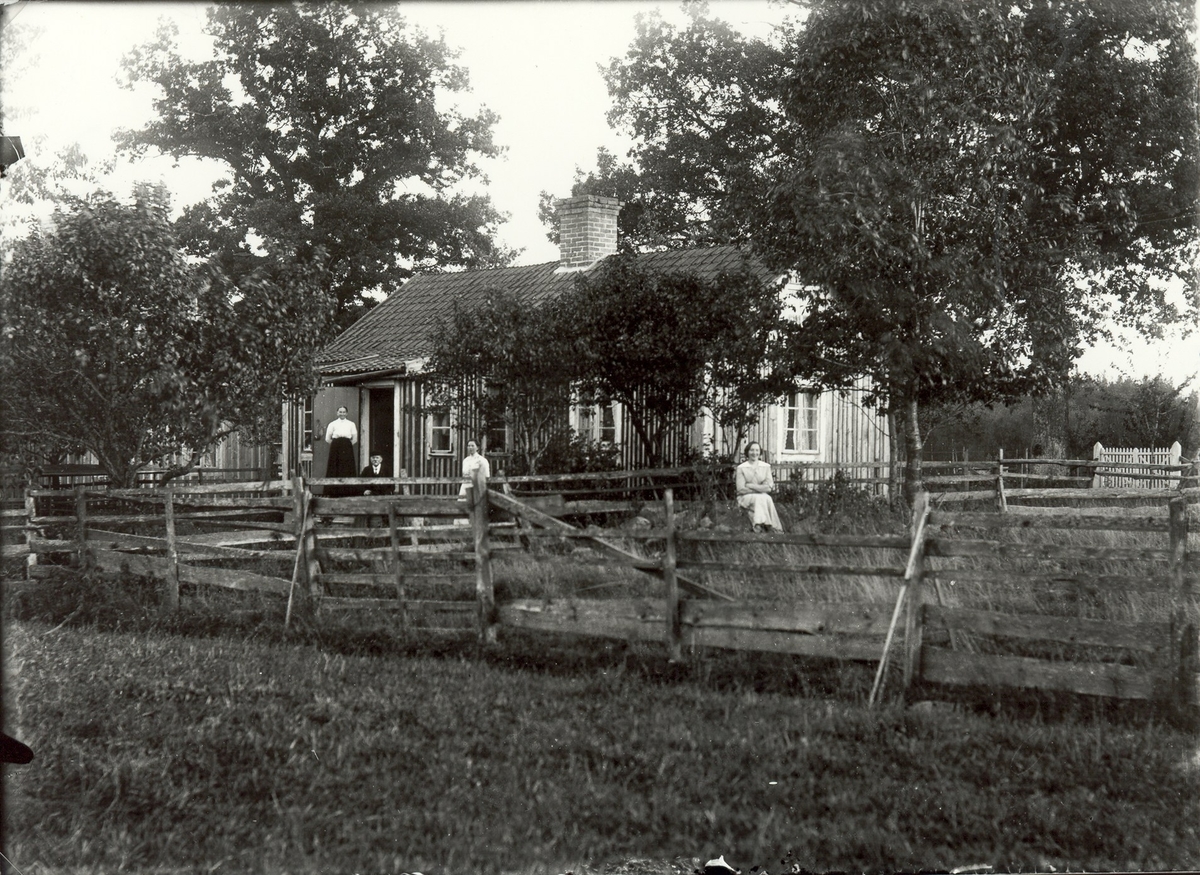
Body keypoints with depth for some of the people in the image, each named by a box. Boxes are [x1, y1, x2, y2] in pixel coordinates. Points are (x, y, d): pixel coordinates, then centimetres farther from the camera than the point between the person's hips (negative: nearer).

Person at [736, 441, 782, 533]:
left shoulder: (766, 467, 9)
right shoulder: (741, 468, 1)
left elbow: (769, 488, -2)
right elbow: (741, 489, -8)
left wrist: (751, 486, -11)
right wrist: (760, 488, -8)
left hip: (763, 497, 2)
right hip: (746, 498, -2)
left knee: (767, 499, -32)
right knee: (759, 498, -33)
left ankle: (759, 526, -43)